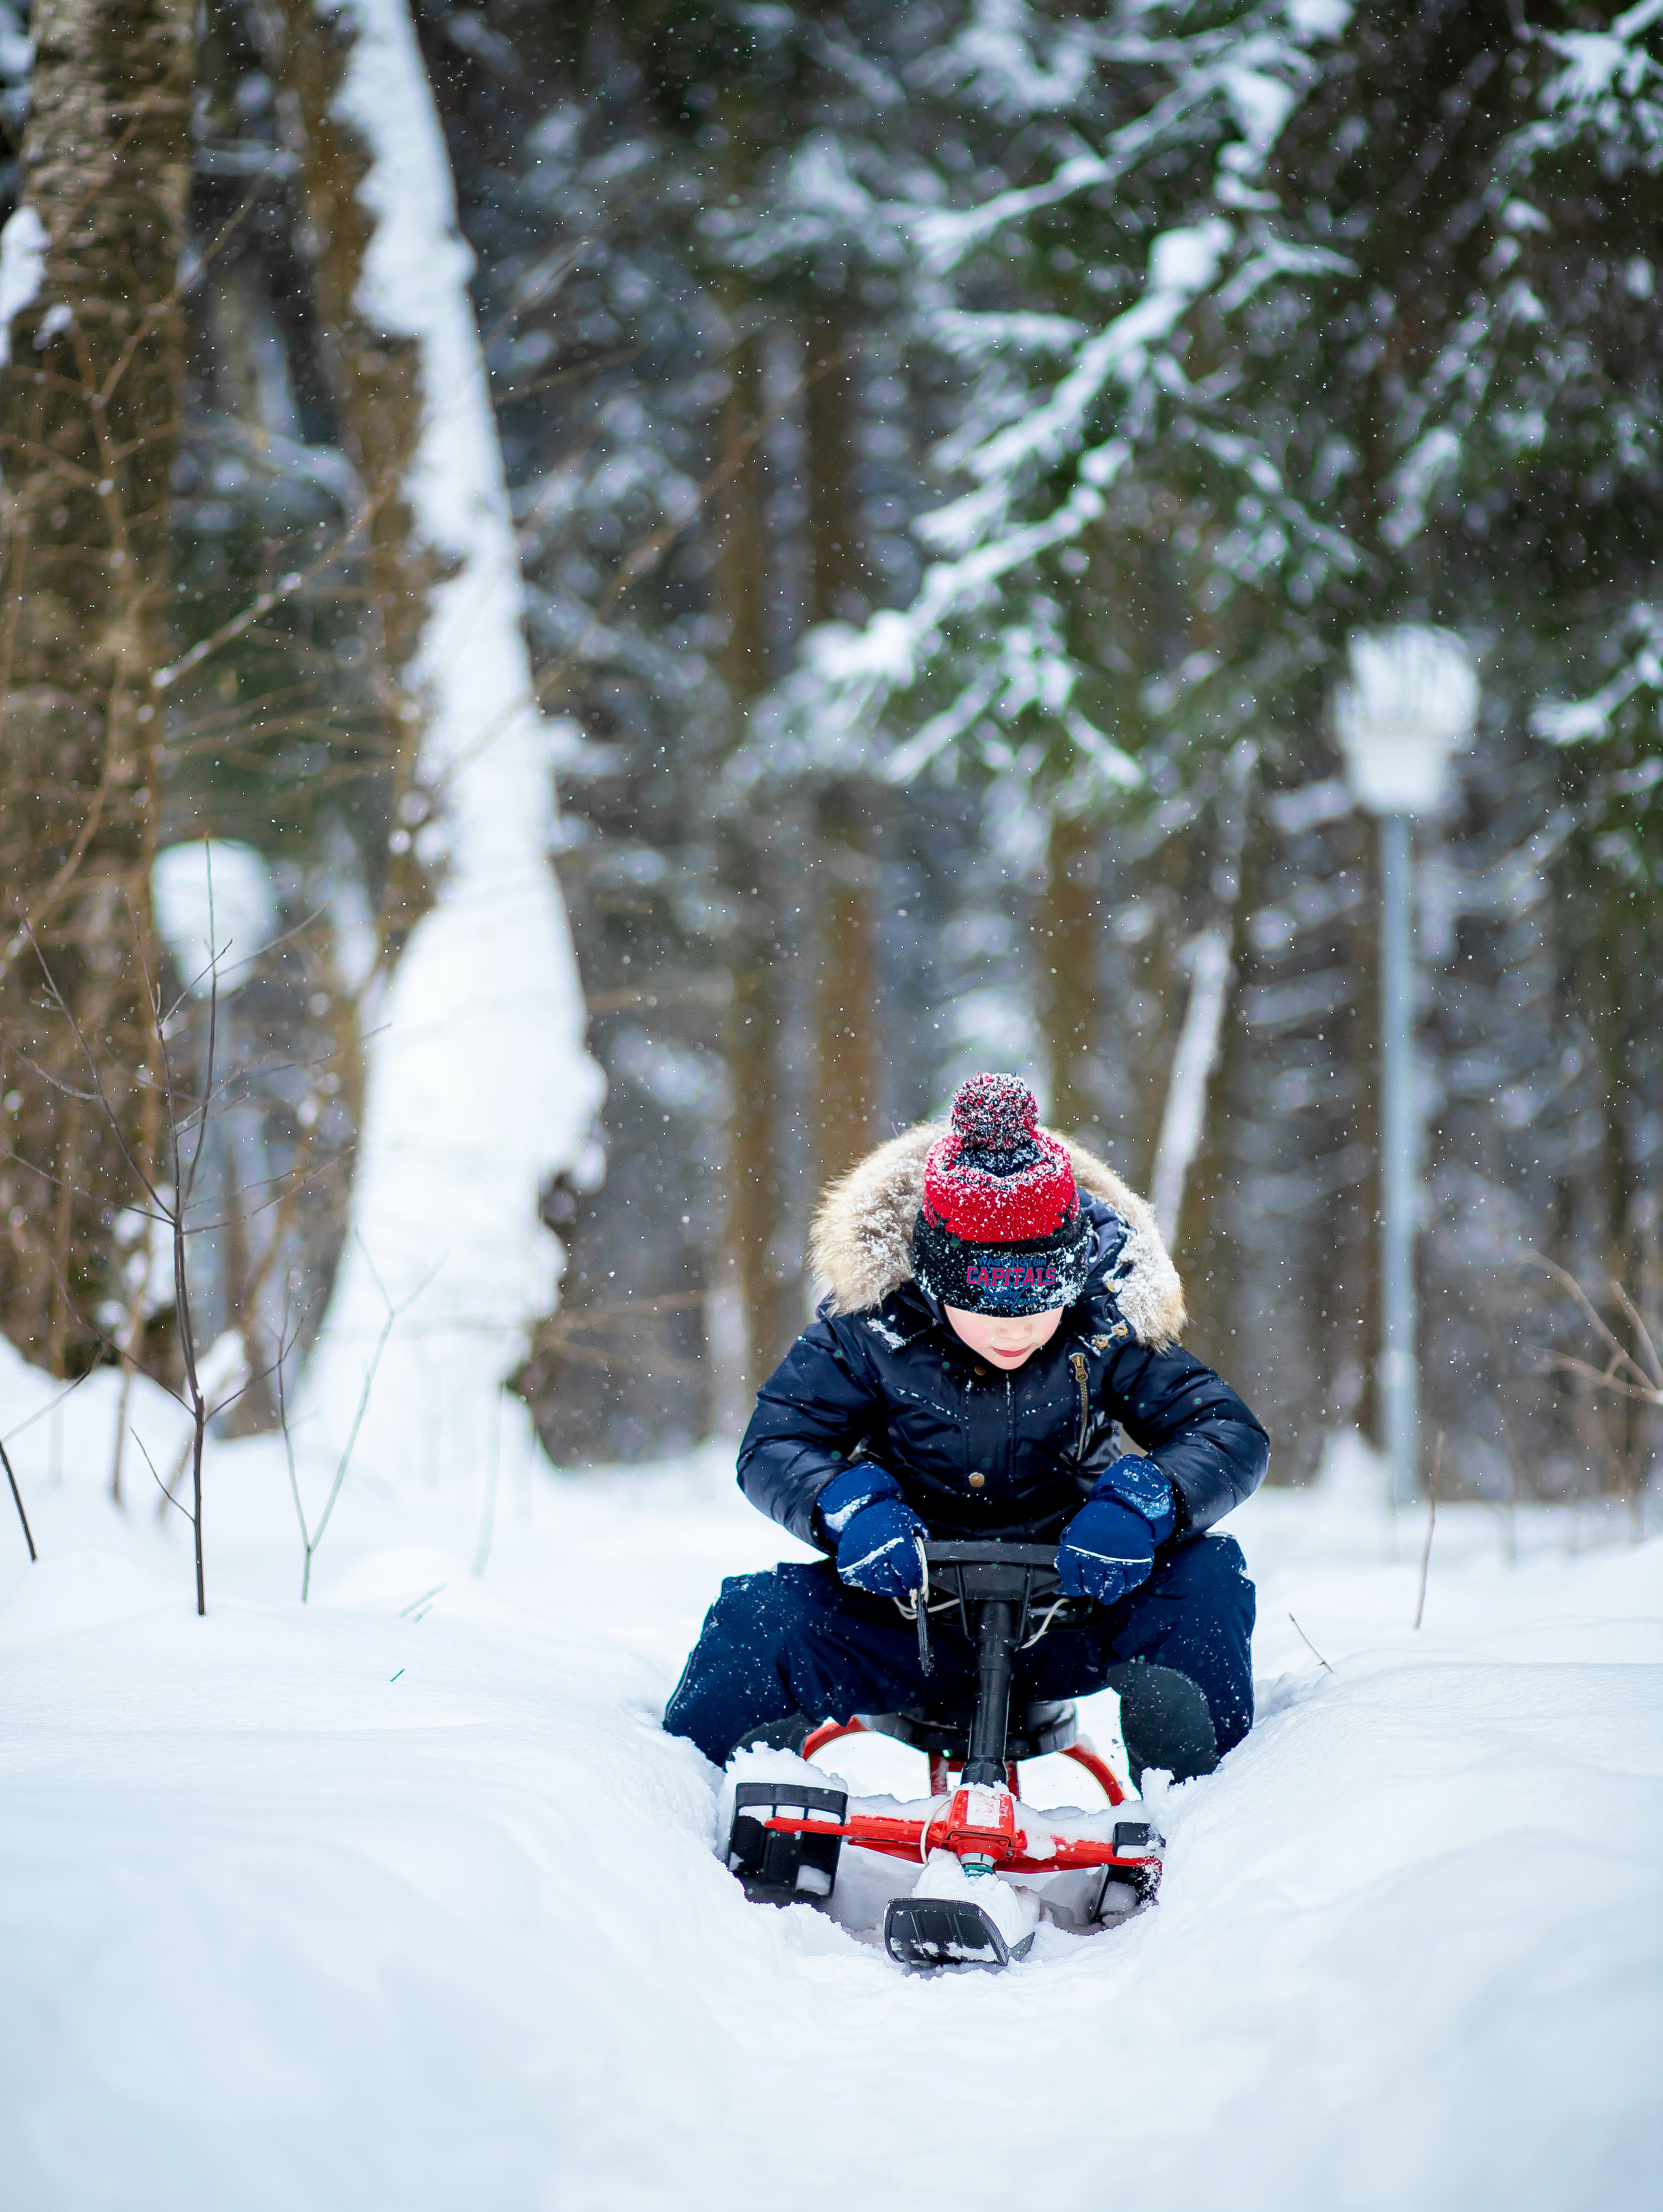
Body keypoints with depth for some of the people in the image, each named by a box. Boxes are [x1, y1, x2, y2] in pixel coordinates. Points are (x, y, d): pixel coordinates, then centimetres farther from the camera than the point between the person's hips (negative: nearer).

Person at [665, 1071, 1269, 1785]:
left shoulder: (1106, 1331, -8)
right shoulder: (869, 1330, -10)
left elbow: (1232, 1434, -11)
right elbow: (772, 1446, -10)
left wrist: (1144, 1499, -34)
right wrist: (846, 1505, -34)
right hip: (910, 1613, -1)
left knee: (1209, 1571, -24)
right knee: (757, 1612, -27)